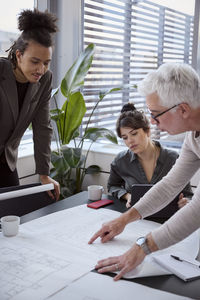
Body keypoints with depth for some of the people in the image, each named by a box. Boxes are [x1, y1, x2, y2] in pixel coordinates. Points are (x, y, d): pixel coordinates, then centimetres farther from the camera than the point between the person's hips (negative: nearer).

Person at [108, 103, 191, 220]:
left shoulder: (174, 159, -5)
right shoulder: (121, 161, 1)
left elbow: (187, 194, 6)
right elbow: (112, 186, 19)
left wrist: (184, 203, -18)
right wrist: (127, 196, -2)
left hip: (167, 221, 2)